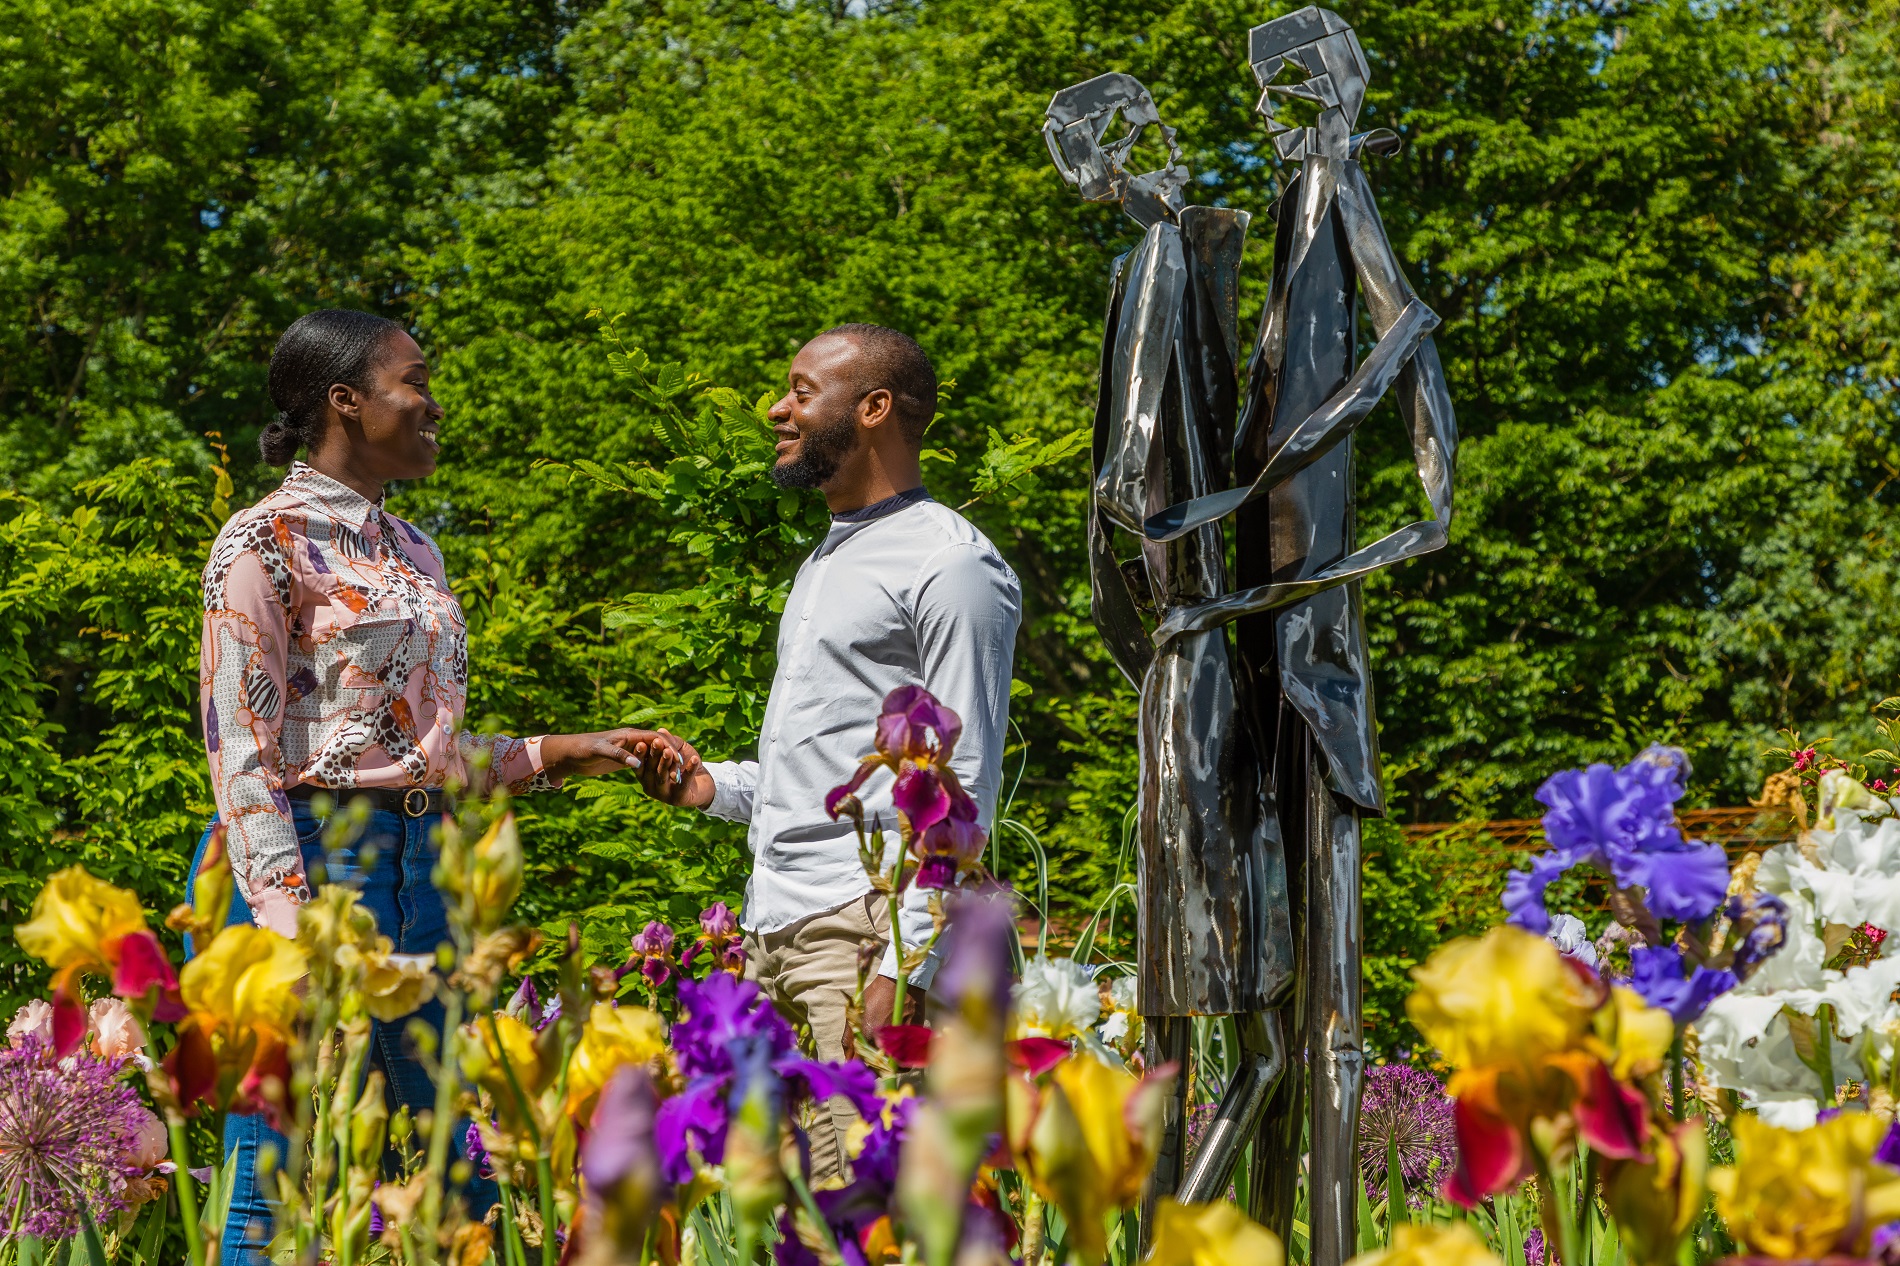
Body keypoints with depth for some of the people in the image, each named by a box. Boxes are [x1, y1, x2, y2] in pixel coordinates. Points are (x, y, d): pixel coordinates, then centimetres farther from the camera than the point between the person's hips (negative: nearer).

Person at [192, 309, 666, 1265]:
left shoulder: (412, 553, 18)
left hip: (419, 858, 8)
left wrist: (556, 755, 14)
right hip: (313, 858, -8)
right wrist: (284, 917, -20)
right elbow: (244, 750, -12)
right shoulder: (270, 540, -6)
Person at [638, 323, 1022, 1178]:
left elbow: (961, 791, -11)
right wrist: (716, 788, 14)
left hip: (868, 917, -9)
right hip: (772, 930, 9)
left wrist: (908, 968, -19)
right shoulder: (826, 562, 24)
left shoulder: (951, 563, -5)